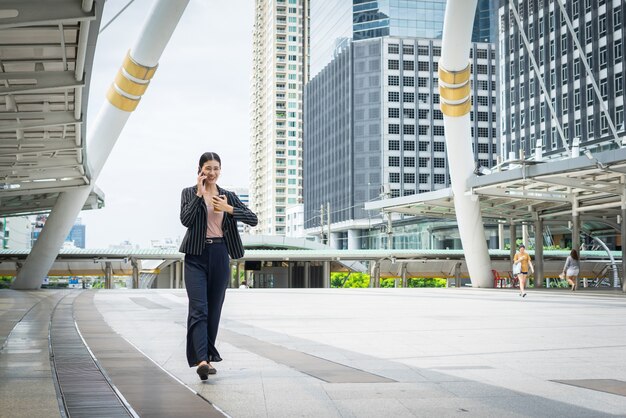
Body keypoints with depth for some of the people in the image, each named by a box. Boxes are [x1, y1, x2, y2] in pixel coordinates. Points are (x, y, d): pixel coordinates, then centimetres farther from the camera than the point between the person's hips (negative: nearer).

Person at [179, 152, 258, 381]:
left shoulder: (228, 196, 11)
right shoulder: (189, 193, 5)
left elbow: (253, 219, 2)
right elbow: (185, 219, -11)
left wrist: (228, 209, -9)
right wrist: (199, 194, -11)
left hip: (220, 255, 3)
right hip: (196, 256, -3)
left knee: (214, 308, 8)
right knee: (199, 308, -14)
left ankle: (208, 355, 21)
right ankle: (201, 359, -23)